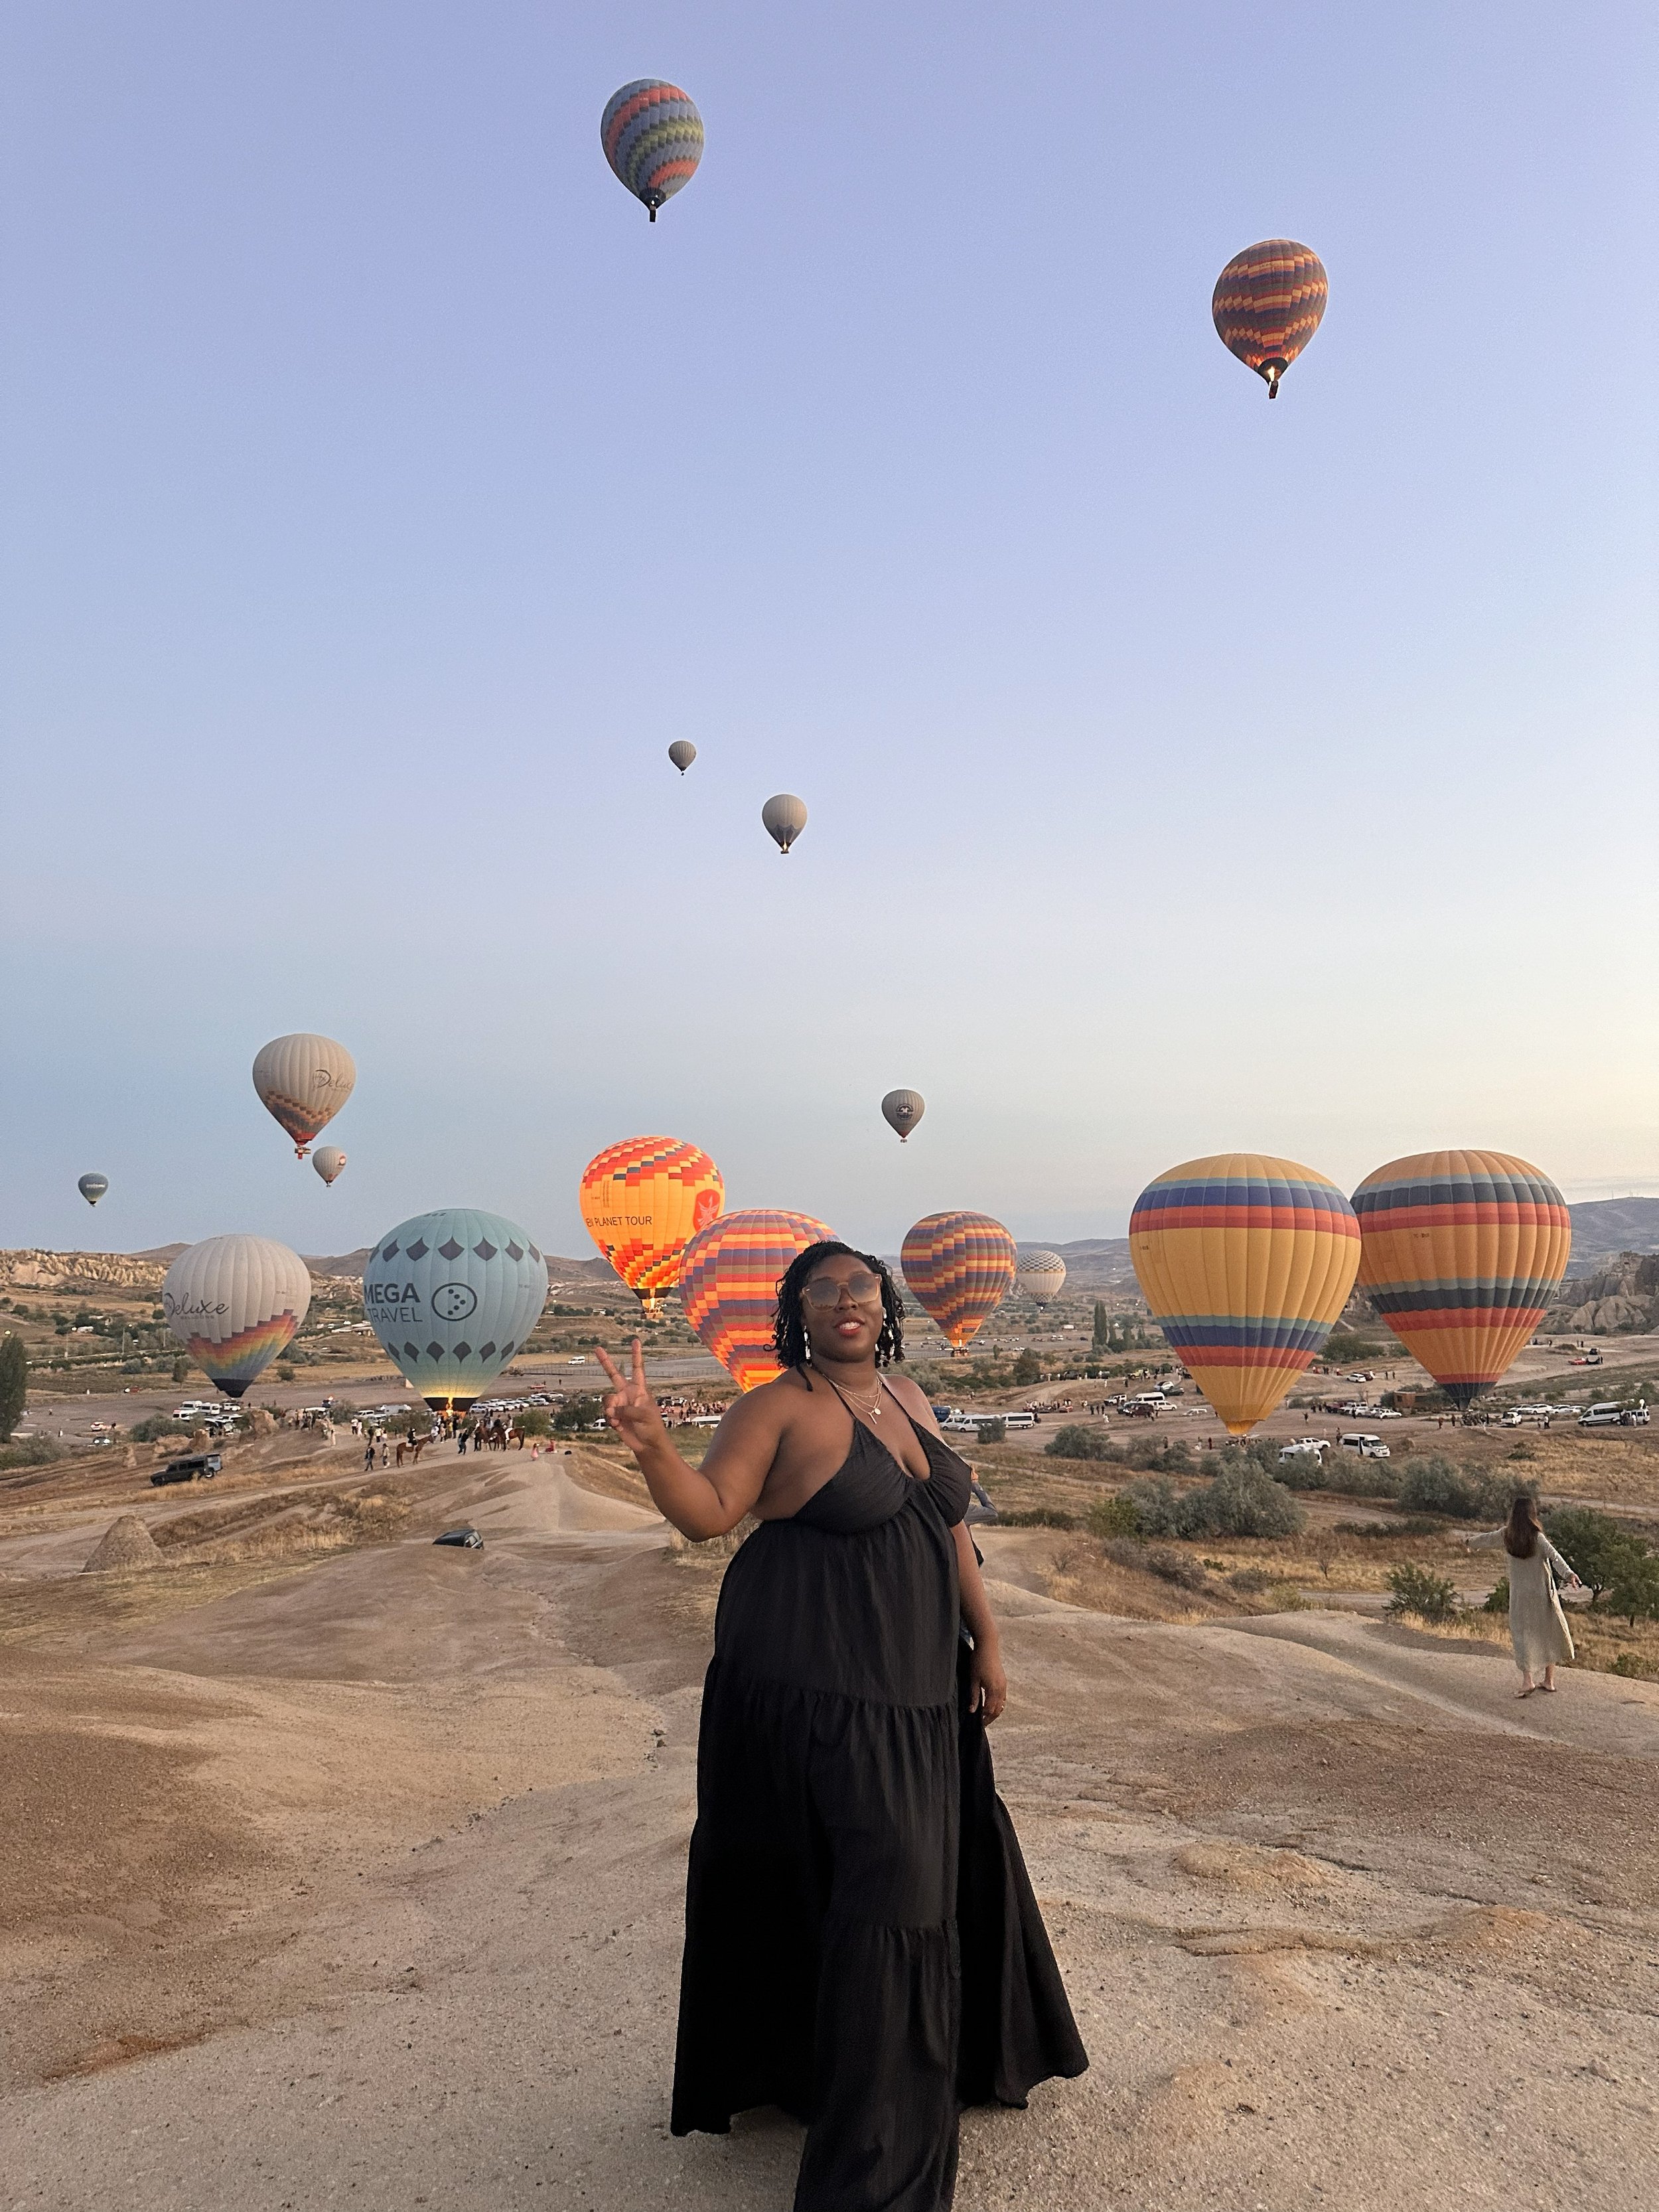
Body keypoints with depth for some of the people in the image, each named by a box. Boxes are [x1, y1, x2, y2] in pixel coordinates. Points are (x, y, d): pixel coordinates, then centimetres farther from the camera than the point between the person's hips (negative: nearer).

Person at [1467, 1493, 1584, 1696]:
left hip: (1520, 1594, 1)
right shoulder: (1537, 1537, -13)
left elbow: (1487, 1540, 15)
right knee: (1549, 1633, 15)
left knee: (1522, 1634, 5)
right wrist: (1568, 1574, -41)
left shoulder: (1506, 1535, -3)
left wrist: (1470, 1541, 35)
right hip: (1543, 1592, -1)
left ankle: (1527, 1680, -8)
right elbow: (1554, 1556, -29)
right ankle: (1549, 1680, 22)